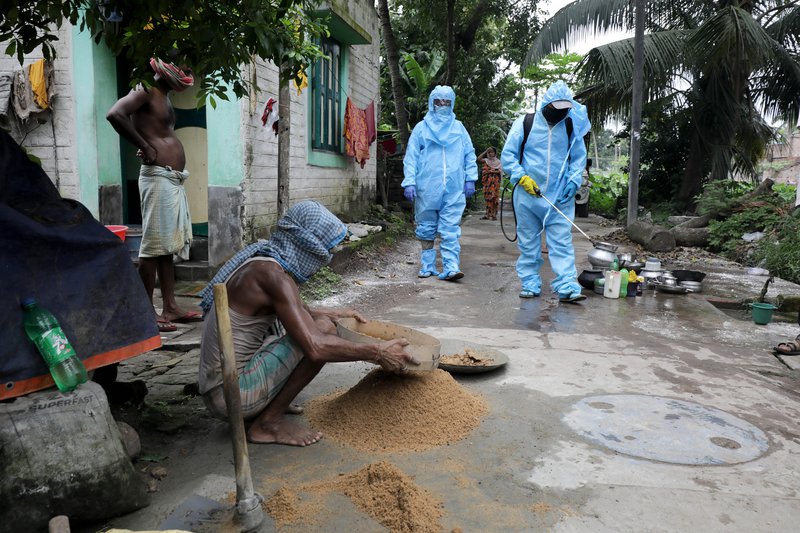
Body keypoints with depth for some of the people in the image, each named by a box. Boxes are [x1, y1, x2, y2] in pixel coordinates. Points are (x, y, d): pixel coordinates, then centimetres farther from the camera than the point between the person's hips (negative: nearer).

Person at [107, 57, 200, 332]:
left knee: (169, 246, 10)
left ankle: (170, 307, 16)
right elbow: (115, 114, -24)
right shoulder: (145, 92, -7)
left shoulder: (164, 97, 20)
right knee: (153, 246, -8)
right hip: (158, 177, -9)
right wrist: (145, 147, -18)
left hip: (174, 180, 10)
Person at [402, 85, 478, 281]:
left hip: (454, 189, 0)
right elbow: (411, 157, 3)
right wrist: (409, 182, -7)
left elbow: (469, 155, 15)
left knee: (450, 230, -6)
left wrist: (470, 179, 6)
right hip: (426, 188, 0)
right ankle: (428, 266, 17)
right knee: (426, 229, 7)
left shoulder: (459, 127, 14)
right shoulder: (421, 127, 8)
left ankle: (451, 268, -9)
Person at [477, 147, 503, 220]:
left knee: (494, 197, -7)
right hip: (487, 181, 3)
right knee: (487, 197, 3)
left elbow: (500, 171, -2)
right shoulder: (486, 160, 13)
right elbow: (478, 159, -6)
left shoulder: (498, 162, 8)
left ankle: (494, 214, -7)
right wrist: (485, 151, -3)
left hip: (494, 182, -3)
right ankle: (488, 214, 6)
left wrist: (492, 171, -15)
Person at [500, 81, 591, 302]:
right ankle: (530, 284, 16)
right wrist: (522, 178, -10)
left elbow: (579, 157, 16)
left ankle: (567, 287, -8)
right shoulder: (524, 124, 0)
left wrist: (574, 180, -1)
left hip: (560, 198, 1)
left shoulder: (570, 126, 7)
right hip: (527, 195, -1)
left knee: (562, 242, -6)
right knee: (528, 242, 6)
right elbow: (508, 155, 2)